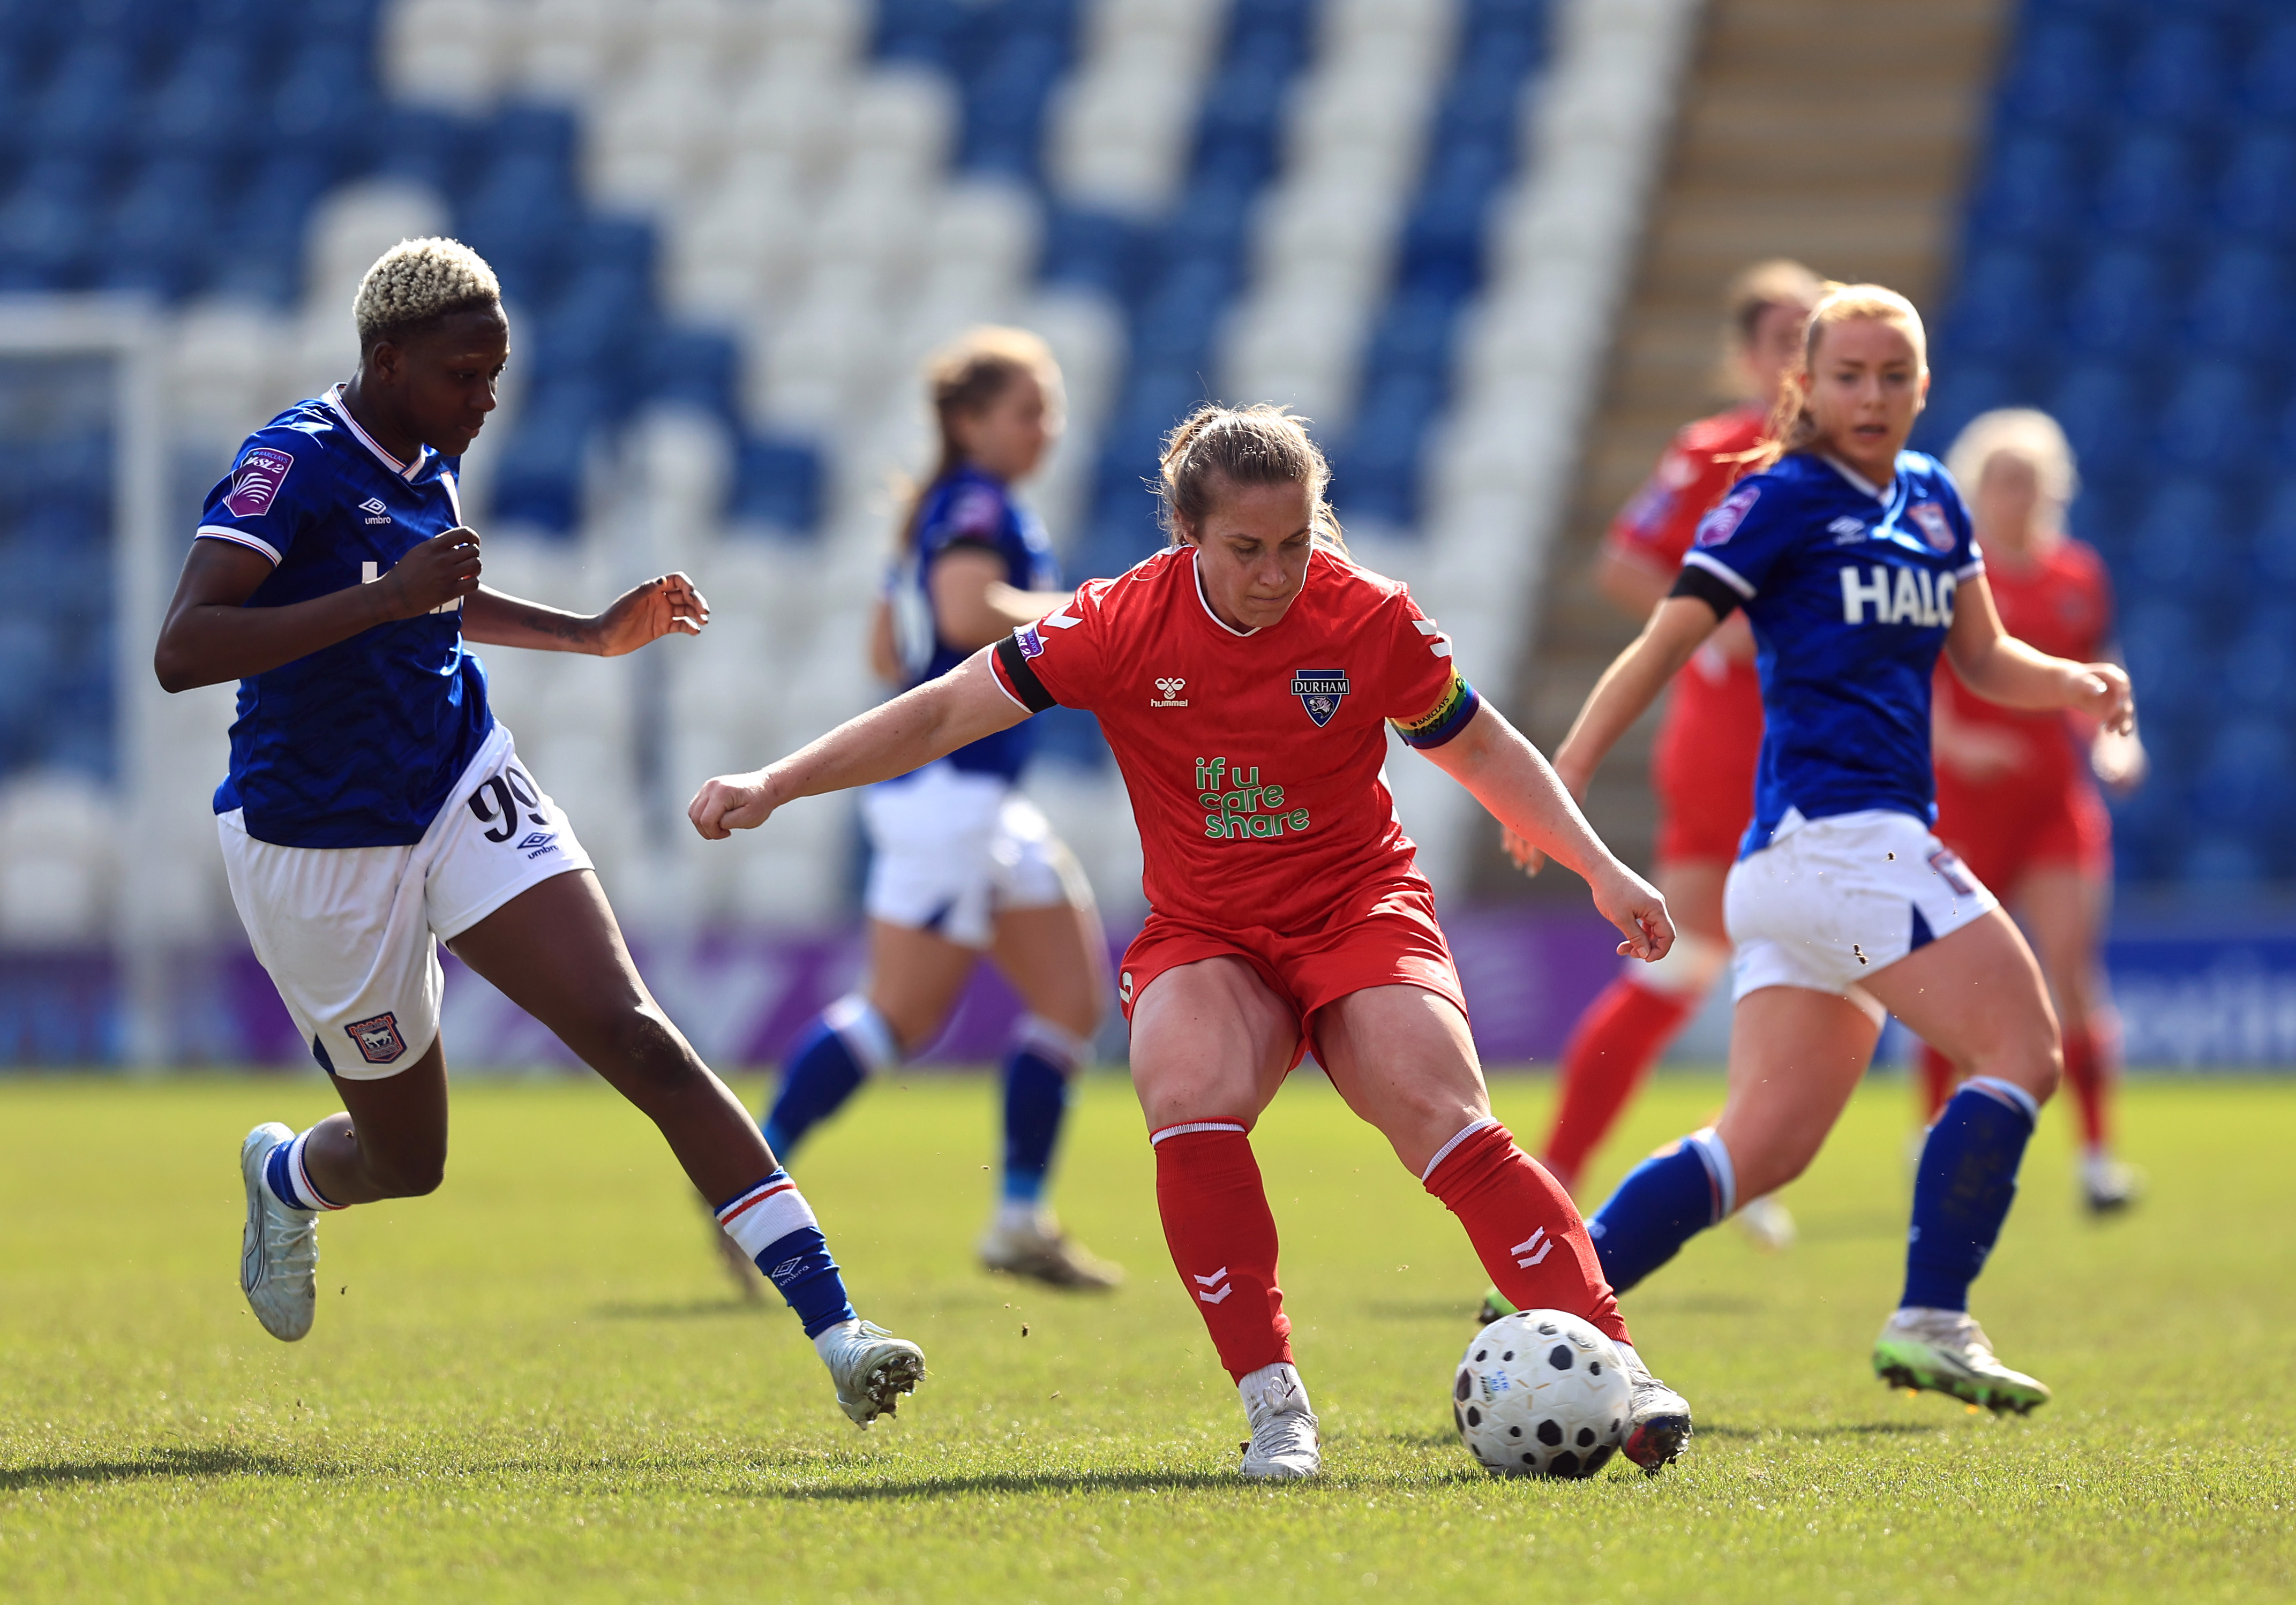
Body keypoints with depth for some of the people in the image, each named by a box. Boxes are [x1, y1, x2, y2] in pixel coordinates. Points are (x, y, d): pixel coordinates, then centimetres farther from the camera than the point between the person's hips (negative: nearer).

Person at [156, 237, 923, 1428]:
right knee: (407, 1160, 8)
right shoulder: (291, 465, -18)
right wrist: (385, 597, -35)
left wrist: (593, 635, 18)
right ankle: (287, 1176, 48)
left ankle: (833, 1330, -23)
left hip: (465, 796, 6)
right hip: (320, 849, -6)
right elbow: (181, 651, -31)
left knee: (636, 1038, -15)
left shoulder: (426, 465, 6)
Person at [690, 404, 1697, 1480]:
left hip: (1359, 910, 0)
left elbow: (1482, 749, 8)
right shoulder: (1124, 625, -11)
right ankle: (1273, 1404, -26)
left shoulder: (1369, 620, -9)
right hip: (1202, 937, 0)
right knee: (1188, 1102, -30)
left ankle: (1613, 1364, -21)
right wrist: (775, 786, -13)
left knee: (1445, 1125, -24)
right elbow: (942, 714, -7)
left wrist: (1601, 871, 4)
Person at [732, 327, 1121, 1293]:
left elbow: (889, 652, 22)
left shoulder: (945, 509, 18)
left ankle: (1021, 1221, 8)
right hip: (950, 786, -10)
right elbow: (968, 609, -30)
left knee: (1074, 994, 7)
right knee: (903, 1014, -8)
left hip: (984, 800, 10)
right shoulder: (978, 504, -11)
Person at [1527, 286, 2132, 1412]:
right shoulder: (1781, 501, -3)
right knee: (2021, 1052, -11)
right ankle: (1930, 1321, -13)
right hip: (1834, 827, -8)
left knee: (1765, 1145, 4)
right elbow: (1664, 644, -7)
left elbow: (1982, 659, 25)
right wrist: (1561, 781, -14)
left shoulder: (1931, 500, 20)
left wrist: (2071, 684, 4)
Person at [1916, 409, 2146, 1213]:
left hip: (2057, 796, 2)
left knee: (2071, 966, -8)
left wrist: (2114, 742, -1)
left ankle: (2097, 1150, -7)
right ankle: (1933, 1137, 22)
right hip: (1963, 799, -2)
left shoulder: (2080, 576, 8)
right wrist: (1954, 741, -22)